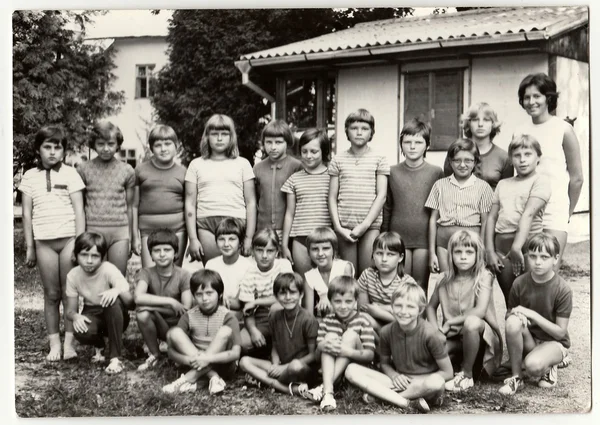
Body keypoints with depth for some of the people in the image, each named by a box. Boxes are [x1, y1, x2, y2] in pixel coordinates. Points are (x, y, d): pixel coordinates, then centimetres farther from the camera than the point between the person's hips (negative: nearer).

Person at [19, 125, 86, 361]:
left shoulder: (70, 174, 2)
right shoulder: (30, 177, 8)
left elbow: (79, 210, -1)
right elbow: (27, 214, 8)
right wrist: (29, 247, 5)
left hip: (69, 239, -2)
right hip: (44, 242, 2)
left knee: (69, 293, 0)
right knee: (51, 294, 5)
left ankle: (69, 341, 8)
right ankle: (54, 343, 11)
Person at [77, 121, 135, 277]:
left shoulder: (127, 170, 5)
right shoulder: (84, 169, 3)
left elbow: (129, 206, 11)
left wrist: (130, 238, 12)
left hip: (120, 231, 1)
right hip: (93, 231, -1)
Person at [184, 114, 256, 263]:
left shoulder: (242, 163, 13)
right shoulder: (196, 164, 13)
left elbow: (251, 202, 9)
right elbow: (190, 204, 10)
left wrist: (249, 237, 1)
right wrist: (193, 239, 2)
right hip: (205, 225, 0)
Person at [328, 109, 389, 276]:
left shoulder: (379, 160, 6)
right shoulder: (338, 160, 9)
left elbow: (381, 195, 0)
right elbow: (332, 197, 7)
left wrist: (365, 225, -9)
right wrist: (338, 227, -4)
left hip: (370, 225, -1)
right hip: (344, 226, 1)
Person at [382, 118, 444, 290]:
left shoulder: (436, 173, 1)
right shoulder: (392, 172, 4)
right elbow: (387, 207, 8)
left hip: (425, 237, -1)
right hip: (399, 237, 1)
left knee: (421, 285, 5)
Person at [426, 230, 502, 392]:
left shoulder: (484, 277, -10)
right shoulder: (446, 279, 3)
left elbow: (480, 311, -22)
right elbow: (431, 306, 12)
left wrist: (449, 322, -17)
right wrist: (435, 328, -6)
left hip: (479, 334, -3)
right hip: (454, 338, 3)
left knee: (472, 322, -39)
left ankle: (466, 374, -18)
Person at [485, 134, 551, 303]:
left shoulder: (540, 182, -2)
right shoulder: (503, 184, 16)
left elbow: (528, 214, -15)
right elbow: (492, 217, 12)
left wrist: (517, 247, -26)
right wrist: (490, 251, 3)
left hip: (526, 244, -5)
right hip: (501, 246, 5)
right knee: (510, 300, 11)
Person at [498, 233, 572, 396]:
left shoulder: (563, 290, -18)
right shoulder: (519, 283, -10)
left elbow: (561, 333, -15)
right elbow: (509, 313, 4)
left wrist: (532, 315, -24)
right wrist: (516, 315, -21)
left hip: (554, 342, -3)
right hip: (528, 339, 4)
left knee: (533, 366, -35)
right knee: (513, 322, -30)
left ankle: (548, 367, 4)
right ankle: (516, 377, -15)